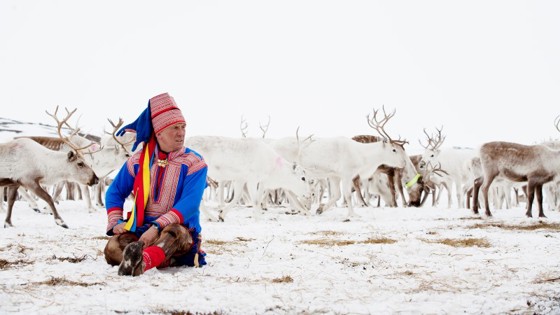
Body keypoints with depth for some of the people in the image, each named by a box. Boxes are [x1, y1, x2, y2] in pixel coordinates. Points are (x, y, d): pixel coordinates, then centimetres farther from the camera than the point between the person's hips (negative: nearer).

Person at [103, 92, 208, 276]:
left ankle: (141, 260, -70)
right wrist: (116, 222, -1)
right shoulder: (138, 160, 11)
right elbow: (115, 192, 20)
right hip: (140, 229, 4)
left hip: (178, 229, -4)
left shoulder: (194, 163, 0)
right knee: (112, 247, -27)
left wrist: (156, 227, -27)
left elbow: (189, 204, -14)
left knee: (174, 233, -41)